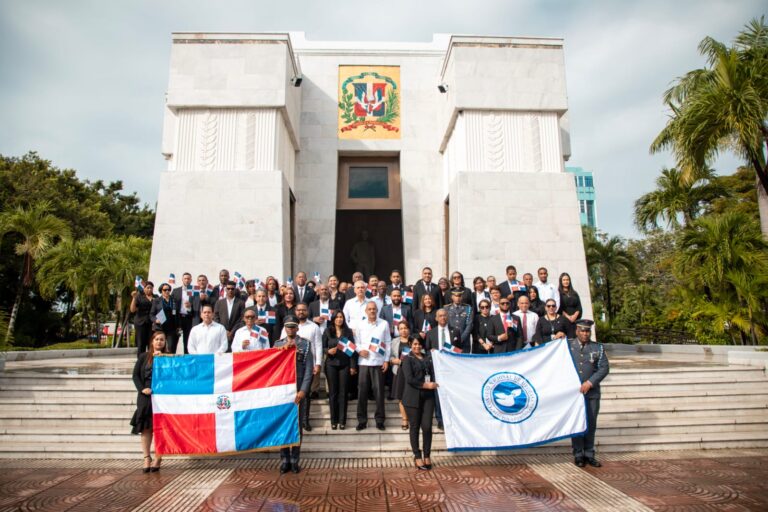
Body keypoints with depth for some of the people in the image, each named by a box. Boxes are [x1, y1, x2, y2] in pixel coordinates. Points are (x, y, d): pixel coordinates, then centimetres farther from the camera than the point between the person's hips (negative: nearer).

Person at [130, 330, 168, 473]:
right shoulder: (143, 356, 10)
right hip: (146, 396, 2)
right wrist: (142, 389, -7)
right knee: (145, 427, 2)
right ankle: (147, 458, 11)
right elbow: (136, 375, 8)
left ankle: (158, 458, 8)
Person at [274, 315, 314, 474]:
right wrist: (285, 347, -10)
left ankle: (295, 460, 12)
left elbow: (309, 369, -2)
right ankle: (284, 459, 12)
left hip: (298, 391, -1)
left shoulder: (306, 344, 4)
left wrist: (303, 390, -11)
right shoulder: (278, 344, 11)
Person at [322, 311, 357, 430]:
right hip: (331, 364, 0)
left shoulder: (348, 331, 3)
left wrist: (353, 366, -3)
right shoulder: (327, 331, 3)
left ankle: (342, 420, 9)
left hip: (345, 365, 0)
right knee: (333, 392, 5)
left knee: (343, 392, 3)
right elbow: (323, 347, 4)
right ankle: (334, 420, 12)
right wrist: (328, 351, -18)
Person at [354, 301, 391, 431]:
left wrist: (386, 360, 0)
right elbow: (356, 342, 10)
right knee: (362, 391, 3)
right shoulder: (360, 325, 6)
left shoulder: (384, 324, 3)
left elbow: (388, 343, 4)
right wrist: (360, 350, -11)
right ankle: (362, 420, 13)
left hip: (379, 362, -1)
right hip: (363, 362, 1)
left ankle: (379, 419, 14)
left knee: (379, 391, 2)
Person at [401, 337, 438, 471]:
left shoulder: (428, 357, 14)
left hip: (428, 396, 3)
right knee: (415, 427, 4)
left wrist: (434, 383, -9)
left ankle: (426, 456, 16)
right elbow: (409, 379, -9)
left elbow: (434, 372, 10)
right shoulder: (408, 359, 1)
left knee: (427, 426, -1)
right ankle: (417, 457, 17)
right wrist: (425, 385, -12)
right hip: (413, 397, -3)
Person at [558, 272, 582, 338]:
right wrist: (567, 316, -13)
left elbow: (579, 307, 9)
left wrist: (575, 315, -8)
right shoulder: (558, 293, 5)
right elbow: (559, 308, -4)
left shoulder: (574, 293, 19)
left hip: (575, 319, 4)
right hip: (564, 319, -4)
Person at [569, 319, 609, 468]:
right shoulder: (567, 345, 4)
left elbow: (604, 368, -3)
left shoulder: (598, 348, 6)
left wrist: (590, 382, -13)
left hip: (592, 393, 1)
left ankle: (589, 454, 20)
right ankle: (578, 455, 15)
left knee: (591, 424, 8)